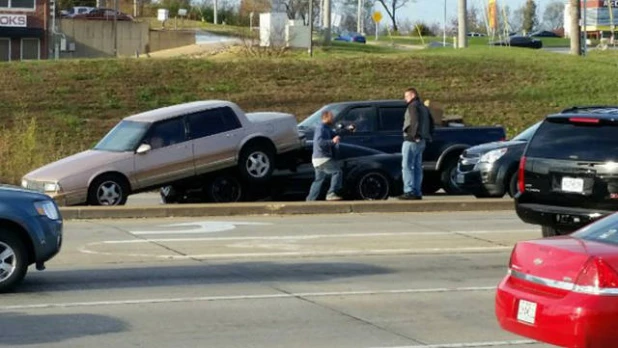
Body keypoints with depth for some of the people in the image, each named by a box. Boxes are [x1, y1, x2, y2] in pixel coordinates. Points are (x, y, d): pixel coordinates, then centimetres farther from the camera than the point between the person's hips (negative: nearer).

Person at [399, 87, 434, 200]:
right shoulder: (423, 107, 20)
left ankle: (409, 191, -15)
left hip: (411, 140, -10)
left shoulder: (413, 106, -9)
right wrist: (428, 136, 19)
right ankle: (417, 192, 9)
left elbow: (415, 121, -22)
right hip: (422, 141, 10)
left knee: (407, 166, -9)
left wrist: (414, 135, -20)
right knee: (417, 167, 10)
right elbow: (431, 122, 22)